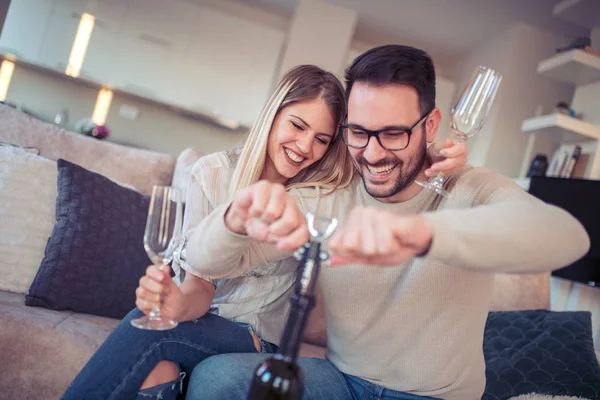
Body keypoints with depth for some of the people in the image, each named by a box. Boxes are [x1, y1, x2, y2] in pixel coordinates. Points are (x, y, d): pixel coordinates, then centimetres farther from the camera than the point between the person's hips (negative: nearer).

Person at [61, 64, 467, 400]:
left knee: (150, 334, -27)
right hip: (202, 318, 1)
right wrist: (180, 303, -33)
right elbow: (201, 282, -8)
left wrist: (442, 161, -27)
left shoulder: (327, 192, -7)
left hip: (260, 339, -1)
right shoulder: (213, 172, -6)